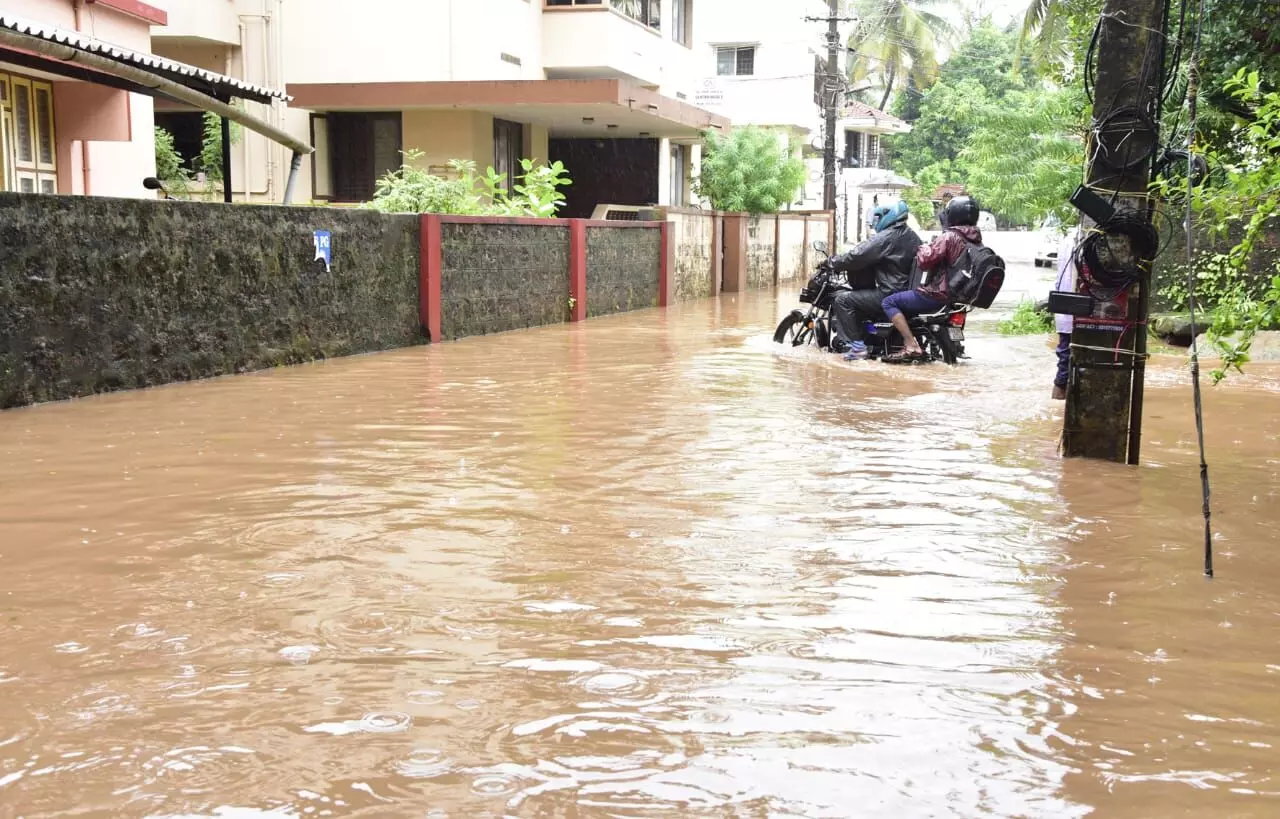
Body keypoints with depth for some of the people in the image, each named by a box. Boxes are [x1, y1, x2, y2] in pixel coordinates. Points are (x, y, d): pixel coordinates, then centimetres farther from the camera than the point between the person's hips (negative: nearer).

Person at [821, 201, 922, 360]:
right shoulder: (913, 237, 12)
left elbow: (857, 256, -18)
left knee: (842, 300, -7)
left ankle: (857, 346, -11)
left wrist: (832, 263, -3)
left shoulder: (886, 237, -15)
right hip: (908, 292, 10)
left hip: (889, 295, -10)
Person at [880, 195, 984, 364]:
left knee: (889, 302, -3)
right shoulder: (976, 239, 8)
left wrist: (924, 249, 1)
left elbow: (924, 261, -21)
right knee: (909, 297, 32)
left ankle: (911, 346, -13)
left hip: (939, 295, -9)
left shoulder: (949, 237, -18)